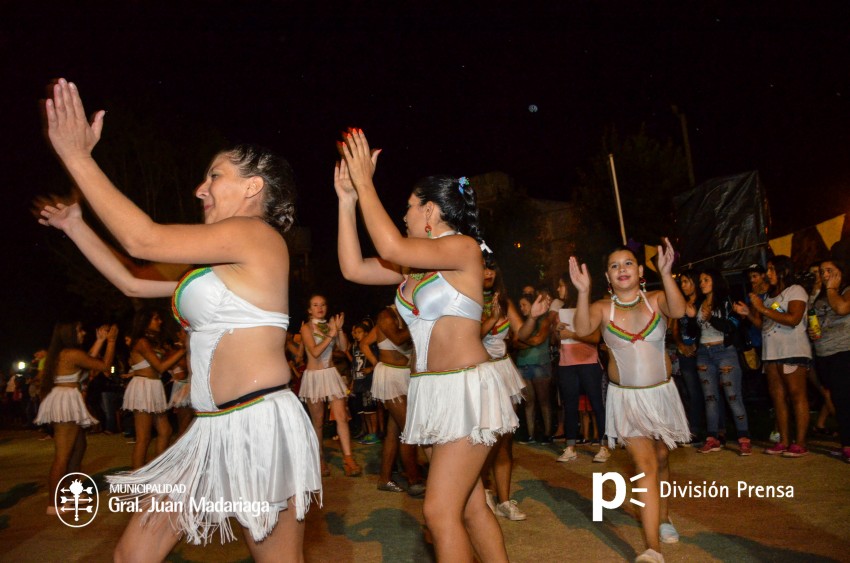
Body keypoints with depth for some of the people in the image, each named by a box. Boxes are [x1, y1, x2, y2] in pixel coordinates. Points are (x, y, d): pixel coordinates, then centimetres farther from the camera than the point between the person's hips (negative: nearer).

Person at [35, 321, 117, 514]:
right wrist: (111, 340, 0)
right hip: (66, 402, -11)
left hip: (63, 403, 11)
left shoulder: (60, 353, 13)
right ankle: (53, 504, -2)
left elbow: (88, 361, 18)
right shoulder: (73, 353, -16)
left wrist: (100, 340, 20)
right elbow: (105, 365, -10)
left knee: (79, 446, 22)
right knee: (63, 455, -6)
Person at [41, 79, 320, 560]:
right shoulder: (217, 262, 16)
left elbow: (143, 239, -16)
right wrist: (73, 225, 21)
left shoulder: (258, 235, -11)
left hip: (261, 427, -9)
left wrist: (76, 156, -7)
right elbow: (134, 282, 21)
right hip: (217, 431, 9)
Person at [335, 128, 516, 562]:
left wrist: (365, 183, -14)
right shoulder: (416, 262, 12)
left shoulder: (464, 248, -10)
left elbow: (390, 246, -25)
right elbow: (352, 267, 7)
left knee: (440, 511, -6)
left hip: (467, 388, -8)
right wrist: (346, 200, 7)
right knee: (470, 507, 15)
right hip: (433, 391, 8)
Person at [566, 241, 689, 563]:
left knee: (661, 460, 17)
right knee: (645, 465, -11)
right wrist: (583, 293, -38)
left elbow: (678, 311, -26)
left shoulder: (656, 299, -4)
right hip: (626, 398, -2)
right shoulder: (602, 308, -6)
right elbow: (582, 330, -25)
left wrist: (666, 274, -38)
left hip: (661, 392, 2)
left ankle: (663, 519, 41)